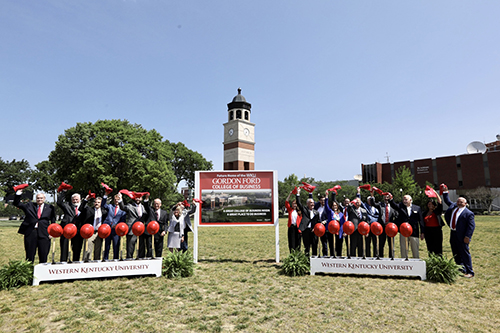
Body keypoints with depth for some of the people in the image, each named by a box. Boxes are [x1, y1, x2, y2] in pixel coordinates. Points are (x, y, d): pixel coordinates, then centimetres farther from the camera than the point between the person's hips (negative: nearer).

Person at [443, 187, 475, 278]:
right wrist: (445, 191, 22)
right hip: (453, 234, 7)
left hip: (462, 236, -7)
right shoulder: (453, 206, 10)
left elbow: (471, 226, -13)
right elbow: (447, 201, 28)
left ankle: (470, 272, 11)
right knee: (456, 255, 14)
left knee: (465, 254, -1)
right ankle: (461, 270, 27)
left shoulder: (468, 213, -9)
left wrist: (467, 236, -19)